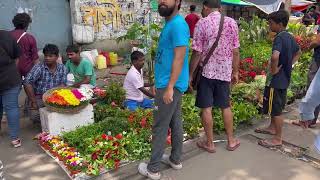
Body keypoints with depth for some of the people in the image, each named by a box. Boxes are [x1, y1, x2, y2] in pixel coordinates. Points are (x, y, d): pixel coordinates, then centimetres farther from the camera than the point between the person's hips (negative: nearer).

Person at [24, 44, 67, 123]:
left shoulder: (62, 68, 1)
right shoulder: (38, 68, -10)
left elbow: (62, 84, -5)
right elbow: (27, 83, -18)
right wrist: (33, 101, -19)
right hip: (39, 98, -2)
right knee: (35, 116, -25)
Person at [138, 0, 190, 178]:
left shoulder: (178, 24, -18)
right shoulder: (170, 24, 14)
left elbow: (179, 58, -23)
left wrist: (169, 87, -24)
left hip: (169, 85, -10)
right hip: (170, 83, 10)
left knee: (160, 127, -1)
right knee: (175, 122, 17)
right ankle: (176, 159, 31)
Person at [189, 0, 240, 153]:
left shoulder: (202, 23, -8)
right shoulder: (232, 23, 3)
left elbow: (197, 52, -10)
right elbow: (235, 51, 4)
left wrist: (190, 74, -3)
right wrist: (235, 72, 14)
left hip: (206, 71, -3)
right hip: (225, 72, 4)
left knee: (206, 108, 6)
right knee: (226, 106, 16)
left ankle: (210, 143, 15)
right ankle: (231, 141, 26)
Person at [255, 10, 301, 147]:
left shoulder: (279, 38, -21)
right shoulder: (290, 37, 7)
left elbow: (275, 56, -40)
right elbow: (298, 52, 24)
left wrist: (274, 69, -23)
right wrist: (289, 65, 15)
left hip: (276, 79, -9)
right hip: (285, 78, 9)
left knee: (276, 109, 1)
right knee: (276, 106, 23)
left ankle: (278, 139, 12)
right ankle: (272, 127, 40)